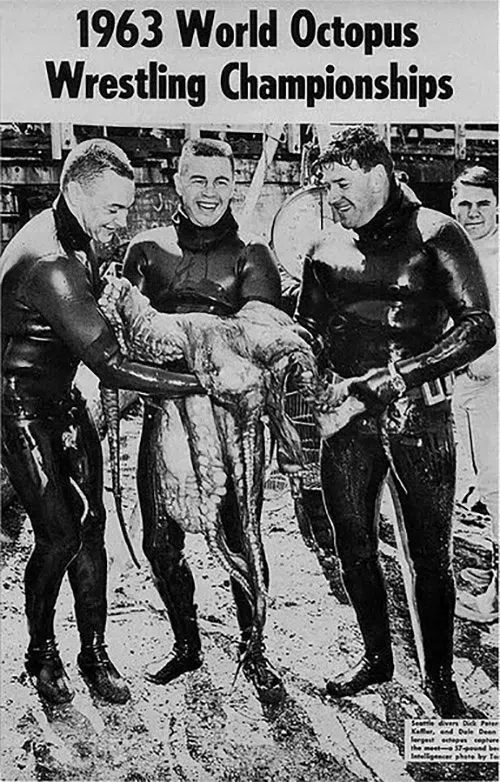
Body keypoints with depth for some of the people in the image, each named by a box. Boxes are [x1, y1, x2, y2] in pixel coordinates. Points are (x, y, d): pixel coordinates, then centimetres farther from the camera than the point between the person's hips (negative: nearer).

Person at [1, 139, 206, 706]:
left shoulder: (76, 239, 1)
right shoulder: (47, 264, -29)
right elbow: (111, 368, -31)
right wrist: (202, 382, -27)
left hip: (63, 399, 8)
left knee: (89, 525, 6)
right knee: (58, 536, -7)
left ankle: (94, 653, 19)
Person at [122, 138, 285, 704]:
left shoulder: (250, 255, 2)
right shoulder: (147, 249, 9)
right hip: (165, 409, 3)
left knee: (241, 539, 3)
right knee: (159, 541, 8)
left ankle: (253, 651, 26)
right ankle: (186, 644, 32)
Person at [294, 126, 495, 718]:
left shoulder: (434, 235, -3)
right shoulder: (326, 253, 11)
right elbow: (305, 334, 17)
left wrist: (404, 373, -19)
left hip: (418, 415, -4)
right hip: (348, 415, 4)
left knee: (430, 554, 4)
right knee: (354, 547, 11)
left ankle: (439, 676, 24)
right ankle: (377, 657, 32)